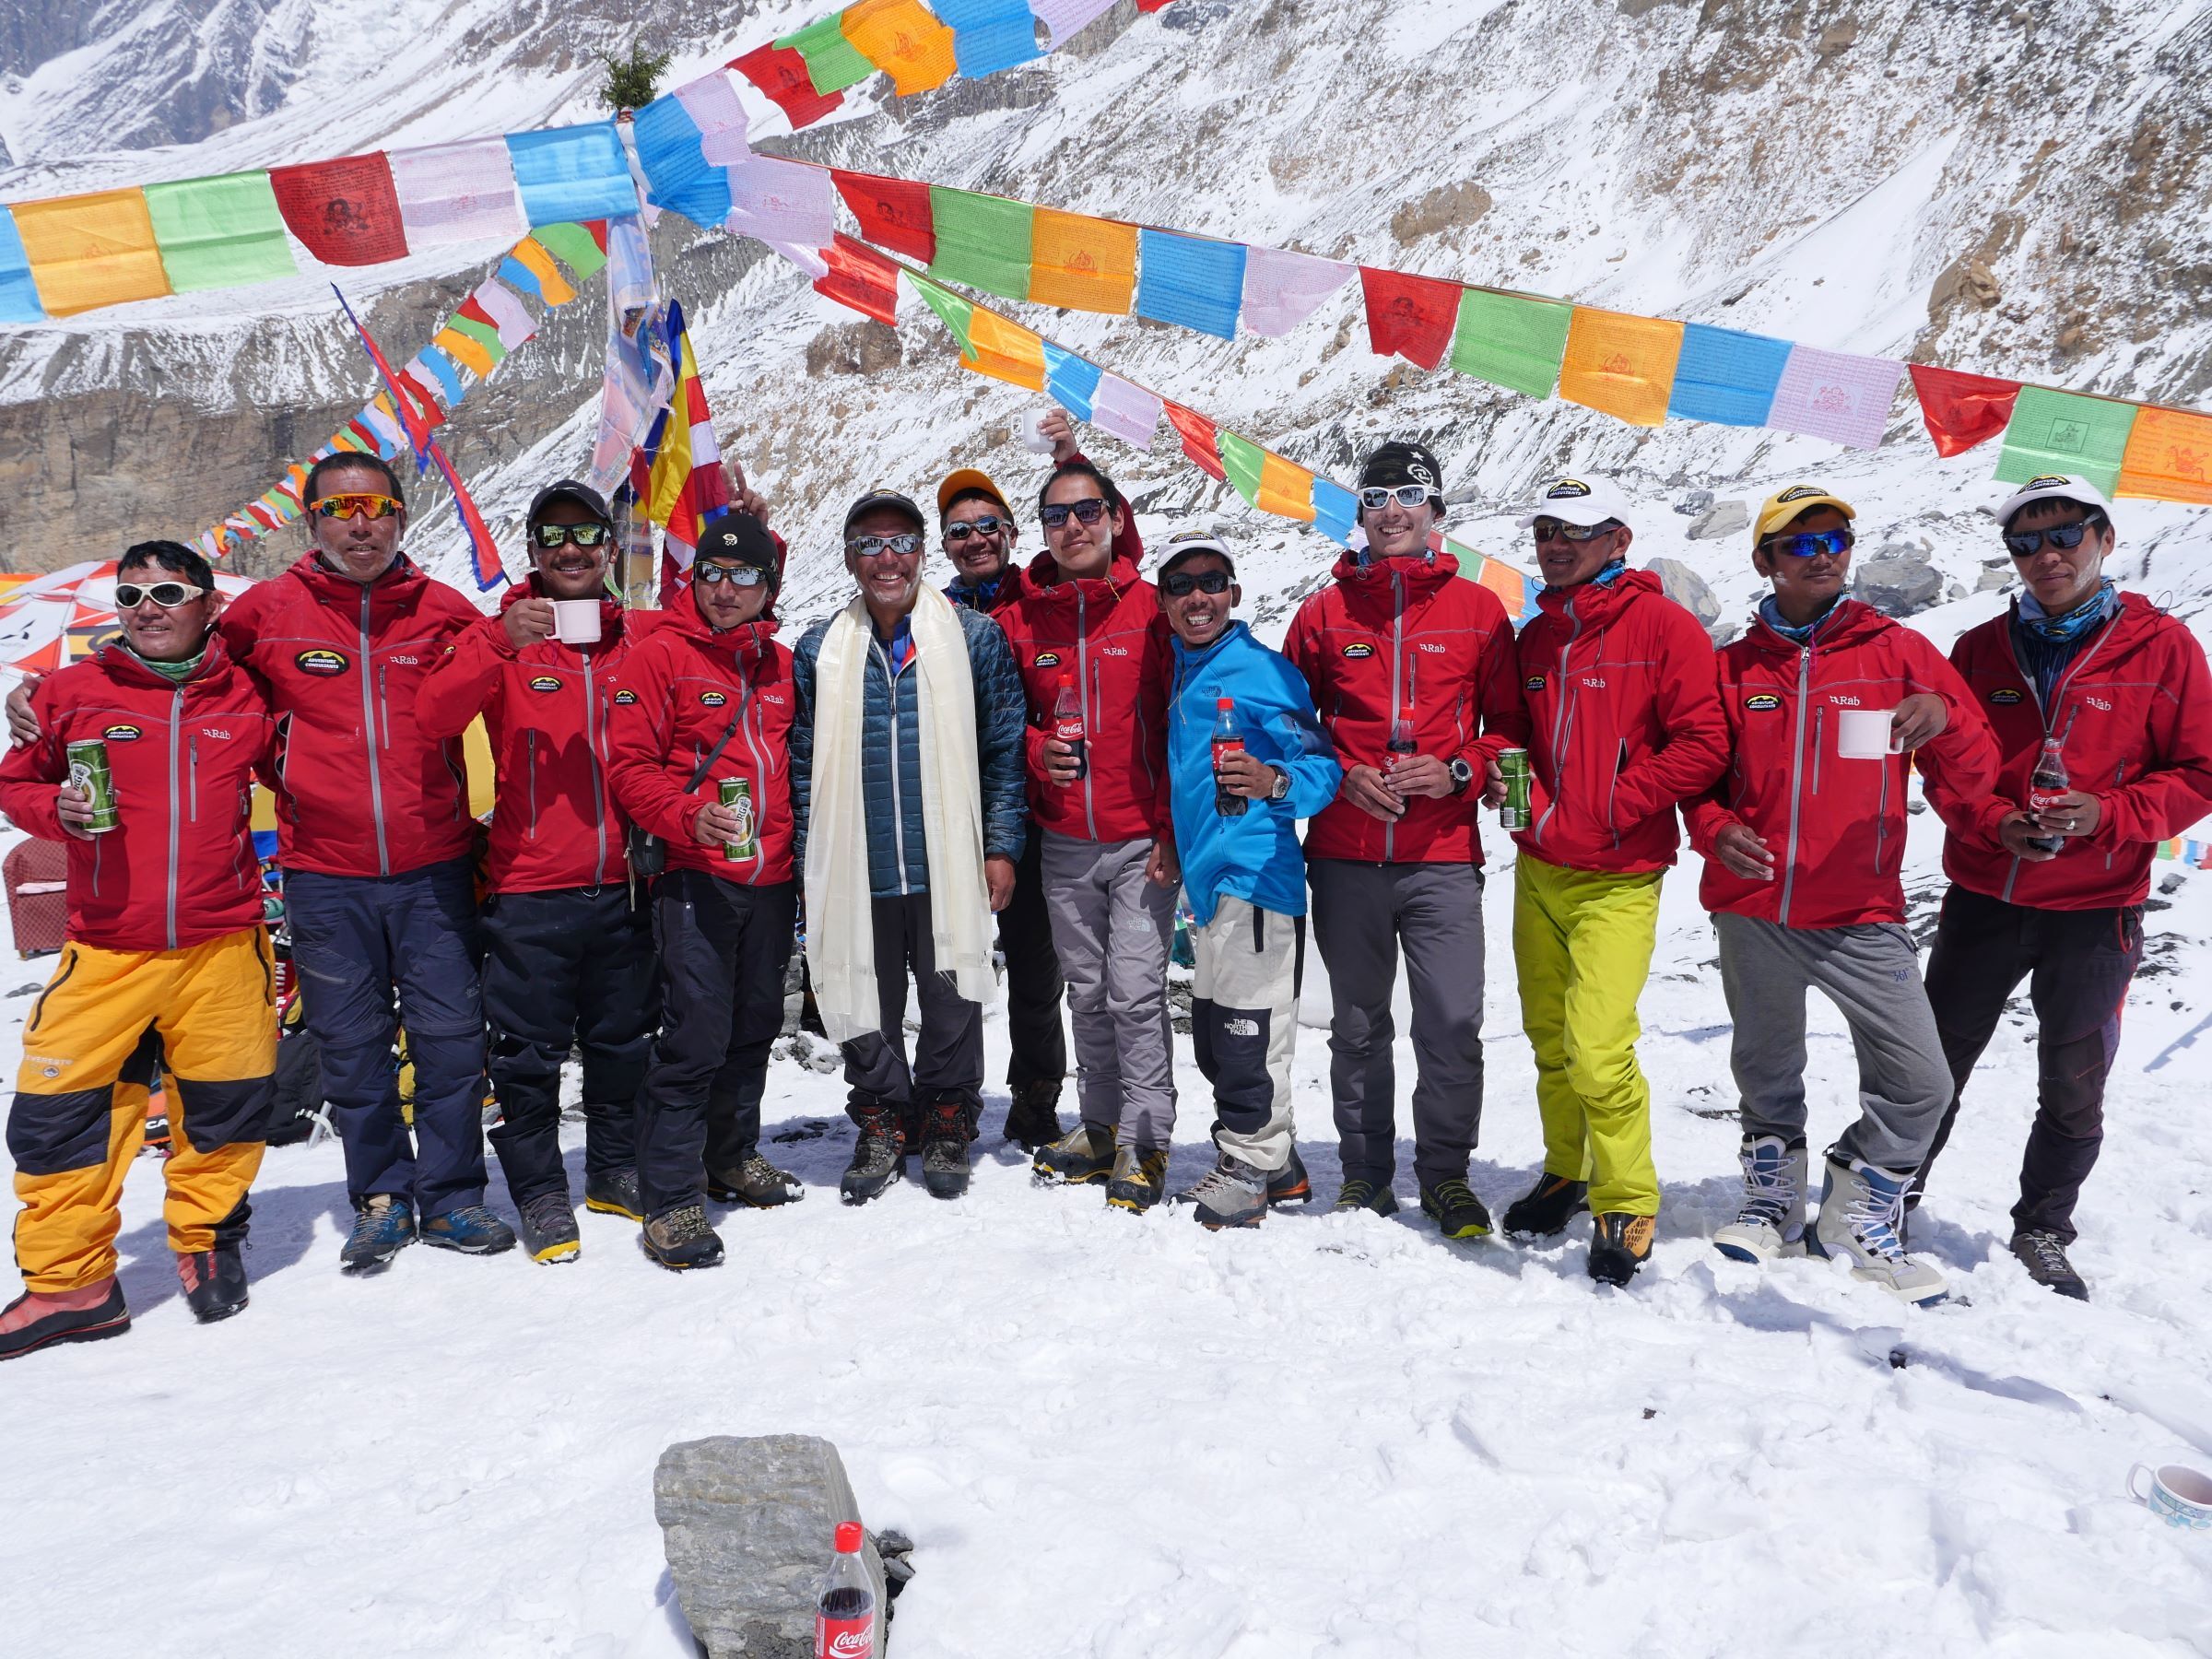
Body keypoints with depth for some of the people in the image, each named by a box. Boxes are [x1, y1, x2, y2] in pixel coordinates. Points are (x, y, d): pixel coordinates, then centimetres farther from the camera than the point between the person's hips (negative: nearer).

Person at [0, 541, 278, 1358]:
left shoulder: (248, 698, 5)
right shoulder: (73, 691, 4)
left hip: (224, 946, 0)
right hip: (106, 949, 0)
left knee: (225, 1107, 8)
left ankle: (207, 1239, 33)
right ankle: (67, 1280, 16)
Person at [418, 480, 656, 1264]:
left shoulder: (640, 637, 7)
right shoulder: (502, 634, -1)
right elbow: (433, 718, -16)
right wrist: (501, 643, -27)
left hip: (622, 883, 3)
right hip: (530, 885, -3)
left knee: (623, 1041, 15)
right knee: (529, 1051, 4)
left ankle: (616, 1171, 32)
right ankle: (539, 1192, 20)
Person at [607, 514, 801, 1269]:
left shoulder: (781, 664, 13)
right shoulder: (660, 654, -3)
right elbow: (631, 765, -9)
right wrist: (691, 818, -24)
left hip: (772, 878, 6)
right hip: (695, 876, -6)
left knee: (754, 1028, 16)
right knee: (696, 1037, -9)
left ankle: (732, 1155, 35)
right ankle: (670, 1199, 0)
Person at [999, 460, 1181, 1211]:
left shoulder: (1152, 608, -3)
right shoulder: (1019, 619, 6)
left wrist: (1174, 831, -9)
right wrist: (1036, 751, -7)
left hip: (1143, 841, -4)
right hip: (1063, 845, 4)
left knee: (1136, 994, -5)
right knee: (1087, 995, 12)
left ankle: (1145, 1140, 7)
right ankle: (1100, 1126, 26)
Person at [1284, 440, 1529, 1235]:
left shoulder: (1478, 610, 6)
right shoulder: (1324, 612, 8)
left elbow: (1511, 723, 8)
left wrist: (1457, 771, -10)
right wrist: (1343, 776, -5)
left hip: (1442, 856, -1)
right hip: (1346, 856, 1)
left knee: (1452, 1024, -3)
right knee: (1358, 1025, 10)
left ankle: (1445, 1173, 16)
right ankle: (1365, 1169, 25)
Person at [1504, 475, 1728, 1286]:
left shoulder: (1663, 625, -6)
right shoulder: (1535, 638, 13)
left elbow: (1702, 745, -12)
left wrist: (1607, 810, -14)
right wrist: (1527, 800, 3)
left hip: (1617, 880, -6)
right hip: (1538, 869, 6)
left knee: (1597, 1050, -12)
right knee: (1550, 1038, 13)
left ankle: (1626, 1205, 7)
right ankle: (1566, 1173, 31)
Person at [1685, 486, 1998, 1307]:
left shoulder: (1898, 651, 4)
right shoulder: (1735, 666, 6)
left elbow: (1974, 777, 2)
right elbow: (1700, 776, 14)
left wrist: (1943, 716, -20)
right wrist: (1716, 830, -9)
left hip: (1862, 916, -1)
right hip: (1753, 910, 1)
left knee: (1918, 1083, -6)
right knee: (1766, 1074, 12)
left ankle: (1859, 1216, 17)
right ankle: (1772, 1203, 34)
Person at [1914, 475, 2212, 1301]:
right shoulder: (1982, 648, 4)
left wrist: (2108, 815, -18)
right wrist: (1994, 821, -14)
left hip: (2094, 910, -1)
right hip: (1981, 899, 2)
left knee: (2074, 1092, 9)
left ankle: (2043, 1233, 28)